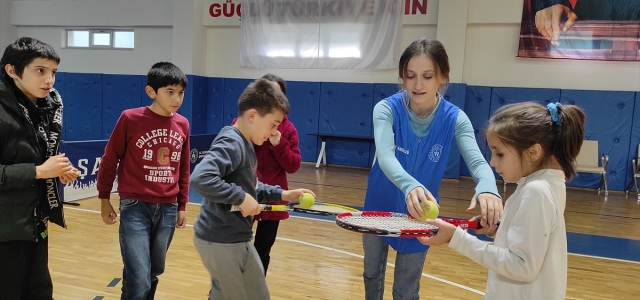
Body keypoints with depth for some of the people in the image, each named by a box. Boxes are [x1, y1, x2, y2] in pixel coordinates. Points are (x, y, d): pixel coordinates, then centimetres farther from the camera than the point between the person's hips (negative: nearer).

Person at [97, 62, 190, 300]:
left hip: (168, 209, 4)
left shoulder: (182, 124, 3)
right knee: (139, 280, -5)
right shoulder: (130, 119, -9)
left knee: (154, 273, 15)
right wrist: (104, 199, 4)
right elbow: (109, 160, 0)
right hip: (135, 207, -4)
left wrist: (182, 205, 14)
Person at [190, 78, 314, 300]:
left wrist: (281, 194, 8)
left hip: (220, 238, 9)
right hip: (226, 241, -9)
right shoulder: (232, 143, -21)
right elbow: (200, 178, -36)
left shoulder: (243, 143, 7)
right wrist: (241, 198, -28)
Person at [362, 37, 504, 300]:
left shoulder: (455, 119, -16)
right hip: (379, 208, 0)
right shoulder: (387, 109, -20)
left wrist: (487, 189, -54)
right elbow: (385, 156, -36)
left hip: (419, 215, 0)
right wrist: (409, 185, -58)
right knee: (372, 274, 22)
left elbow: (477, 161, -30)